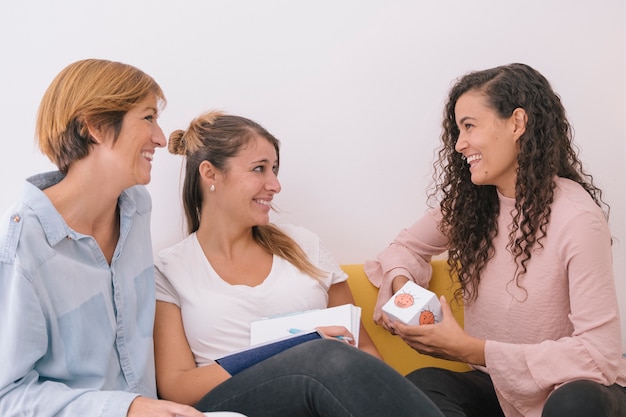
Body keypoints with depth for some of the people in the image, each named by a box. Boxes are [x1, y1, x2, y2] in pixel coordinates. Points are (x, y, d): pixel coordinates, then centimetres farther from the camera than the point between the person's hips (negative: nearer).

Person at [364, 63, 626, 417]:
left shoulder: (577, 218, -19)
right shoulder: (469, 202, -1)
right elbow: (408, 246, 13)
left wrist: (471, 350, -26)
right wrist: (401, 285, -11)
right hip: (501, 387, 4)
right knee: (422, 385, -26)